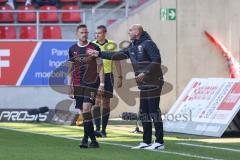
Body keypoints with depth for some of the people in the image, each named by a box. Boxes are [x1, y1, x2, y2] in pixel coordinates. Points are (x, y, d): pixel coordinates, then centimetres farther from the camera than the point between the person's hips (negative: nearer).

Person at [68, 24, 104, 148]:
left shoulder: (94, 48, -1)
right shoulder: (72, 49, 9)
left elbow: (100, 66, 1)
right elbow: (71, 69, 14)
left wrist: (102, 83, -6)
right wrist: (69, 85, 10)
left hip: (91, 83, -4)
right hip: (78, 85, 4)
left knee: (86, 109, -18)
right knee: (83, 112, 4)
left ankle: (86, 138, -15)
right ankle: (93, 140, 12)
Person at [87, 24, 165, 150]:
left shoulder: (148, 44, -10)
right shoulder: (132, 47, 17)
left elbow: (156, 61, -18)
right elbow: (117, 55, 20)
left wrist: (145, 73, -22)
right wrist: (99, 54, 18)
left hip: (153, 84, -9)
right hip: (143, 85, 9)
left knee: (154, 111, -9)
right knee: (144, 113, 9)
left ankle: (159, 142, -8)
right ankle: (146, 142, 14)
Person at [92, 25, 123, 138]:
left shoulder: (111, 45, 1)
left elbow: (117, 61, 6)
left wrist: (120, 77, 2)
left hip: (107, 75, 0)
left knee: (106, 103, 5)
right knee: (97, 101, -11)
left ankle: (103, 130, 11)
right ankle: (97, 128, -15)